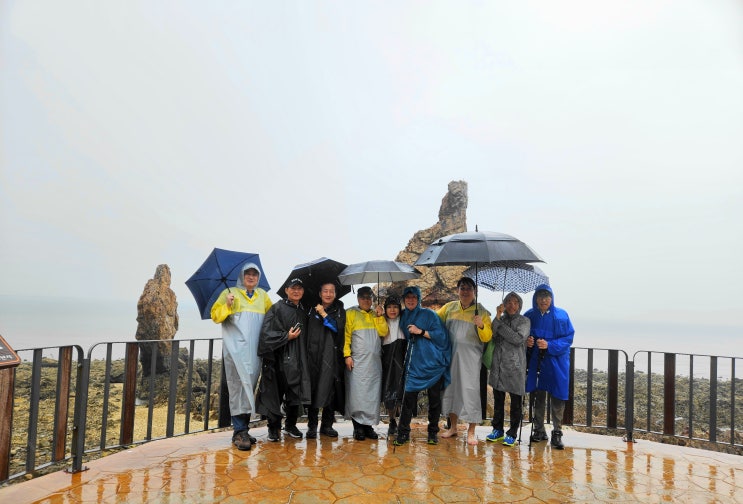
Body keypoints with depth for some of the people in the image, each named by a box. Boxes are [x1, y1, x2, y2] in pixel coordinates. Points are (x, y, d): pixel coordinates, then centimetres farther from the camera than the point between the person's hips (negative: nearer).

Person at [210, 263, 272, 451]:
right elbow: (215, 316, 3)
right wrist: (227, 305, -14)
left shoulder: (263, 295, 17)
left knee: (249, 387, 6)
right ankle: (240, 431, -8)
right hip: (236, 348, -4)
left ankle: (243, 429, 14)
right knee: (239, 386, -11)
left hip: (255, 349, 4)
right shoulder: (229, 293, 8)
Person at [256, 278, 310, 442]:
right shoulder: (277, 308, -2)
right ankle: (273, 428, 14)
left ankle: (290, 425, 23)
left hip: (298, 359, 5)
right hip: (278, 358, -5)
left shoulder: (303, 311, 14)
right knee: (276, 392, 0)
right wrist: (287, 336, -15)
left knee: (295, 393, 8)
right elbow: (266, 332, -11)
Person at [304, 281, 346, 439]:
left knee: (331, 389, 1)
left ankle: (327, 425, 13)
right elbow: (307, 333, 12)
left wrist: (324, 315, -9)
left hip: (332, 357, 0)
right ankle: (312, 426, 8)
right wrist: (306, 351, 1)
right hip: (314, 356, 0)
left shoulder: (340, 311, 10)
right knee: (313, 389, -1)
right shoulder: (313, 310, 12)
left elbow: (339, 328, -7)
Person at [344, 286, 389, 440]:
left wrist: (380, 317, -6)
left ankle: (369, 425, 12)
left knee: (373, 393, 4)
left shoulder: (376, 315, 17)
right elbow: (346, 335, -3)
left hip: (374, 361, 4)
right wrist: (347, 355, -11)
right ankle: (358, 426, 3)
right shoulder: (350, 313, 4)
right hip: (357, 361, -4)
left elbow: (384, 332, 4)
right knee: (357, 393, -6)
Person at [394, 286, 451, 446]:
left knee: (434, 399, 4)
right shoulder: (403, 317, 11)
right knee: (408, 398, -5)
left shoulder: (429, 314, -1)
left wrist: (421, 332, -15)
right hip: (414, 364, 2)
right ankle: (403, 432, 4)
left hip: (433, 364, -2)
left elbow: (441, 336, -8)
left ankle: (433, 432, 18)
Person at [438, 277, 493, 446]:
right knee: (451, 388, 11)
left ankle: (471, 432, 9)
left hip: (471, 357, -3)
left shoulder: (481, 312, -1)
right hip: (451, 355, 4)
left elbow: (487, 338, -5)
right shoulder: (449, 308, 8)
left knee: (470, 390, -4)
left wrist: (482, 326, -23)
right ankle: (453, 427, 28)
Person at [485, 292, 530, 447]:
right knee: (498, 399, 11)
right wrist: (498, 318, -11)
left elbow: (518, 338, -15)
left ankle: (512, 434, 14)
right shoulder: (499, 320, 10)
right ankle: (498, 430, 23)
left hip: (515, 367, -3)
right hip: (498, 365, 3)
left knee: (516, 402, 3)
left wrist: (500, 325, -9)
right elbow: (490, 336, -6)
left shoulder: (524, 321, 1)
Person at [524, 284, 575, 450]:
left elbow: (569, 337, -7)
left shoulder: (561, 315, -6)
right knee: (538, 396, 11)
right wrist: (526, 342, -13)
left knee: (557, 398, -2)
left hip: (556, 362, -2)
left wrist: (549, 345, -19)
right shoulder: (529, 316, 1)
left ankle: (557, 433, 9)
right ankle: (539, 430, 23)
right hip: (536, 361, 2)